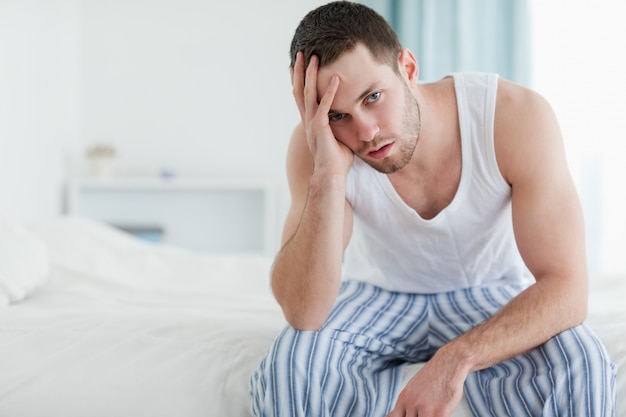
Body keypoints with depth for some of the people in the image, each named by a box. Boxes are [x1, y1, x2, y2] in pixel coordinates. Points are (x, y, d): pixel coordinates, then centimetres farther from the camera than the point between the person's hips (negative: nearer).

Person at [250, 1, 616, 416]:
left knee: (580, 370, -31)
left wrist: (454, 359, -43)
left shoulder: (518, 117, -27)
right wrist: (327, 176, -42)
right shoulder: (316, 144, -23)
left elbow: (566, 288, -28)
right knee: (293, 361, -30)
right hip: (378, 296, 1)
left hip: (493, 294, 0)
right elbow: (303, 313, -30)